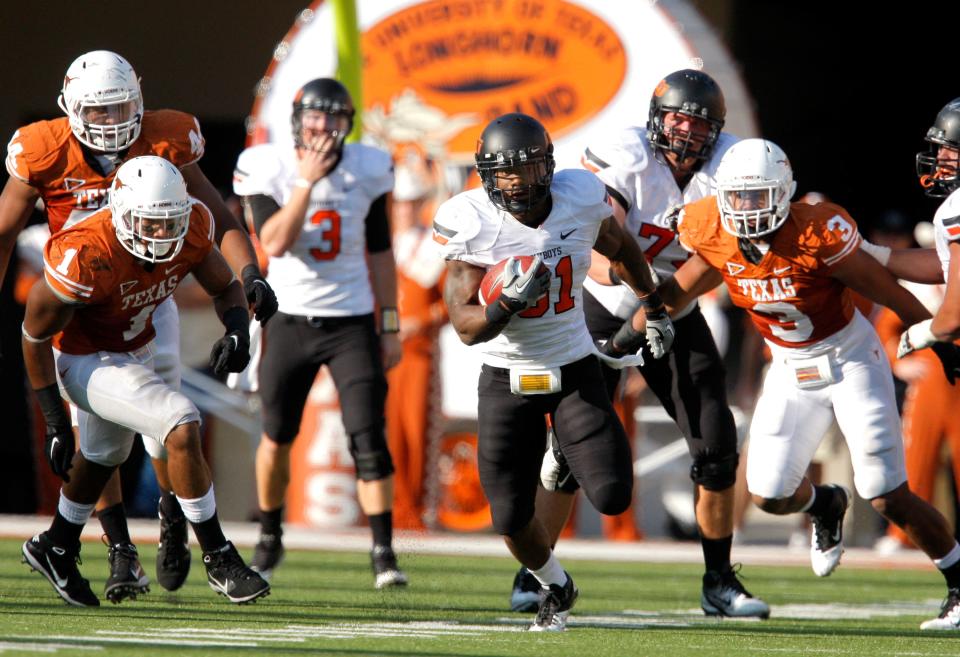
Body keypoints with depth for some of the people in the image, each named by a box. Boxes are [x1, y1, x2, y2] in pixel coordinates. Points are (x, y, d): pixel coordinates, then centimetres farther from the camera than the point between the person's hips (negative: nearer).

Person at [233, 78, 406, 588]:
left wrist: (390, 326, 6)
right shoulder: (268, 171, -7)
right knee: (277, 438, 9)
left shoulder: (367, 172, -1)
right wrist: (306, 183, -25)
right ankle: (269, 538, 32)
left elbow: (380, 253, 7)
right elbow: (274, 244, -20)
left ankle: (383, 553, -10)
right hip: (290, 321, 0)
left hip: (351, 322, 0)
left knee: (368, 439, -12)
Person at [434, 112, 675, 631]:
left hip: (573, 369, 1)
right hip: (506, 377, -1)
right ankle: (554, 587, 33)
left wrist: (653, 308, 25)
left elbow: (620, 248, 12)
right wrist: (509, 302, -37)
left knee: (612, 497, -13)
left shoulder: (581, 200, -12)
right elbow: (466, 326, -17)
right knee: (511, 516, 0)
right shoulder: (472, 225, -18)